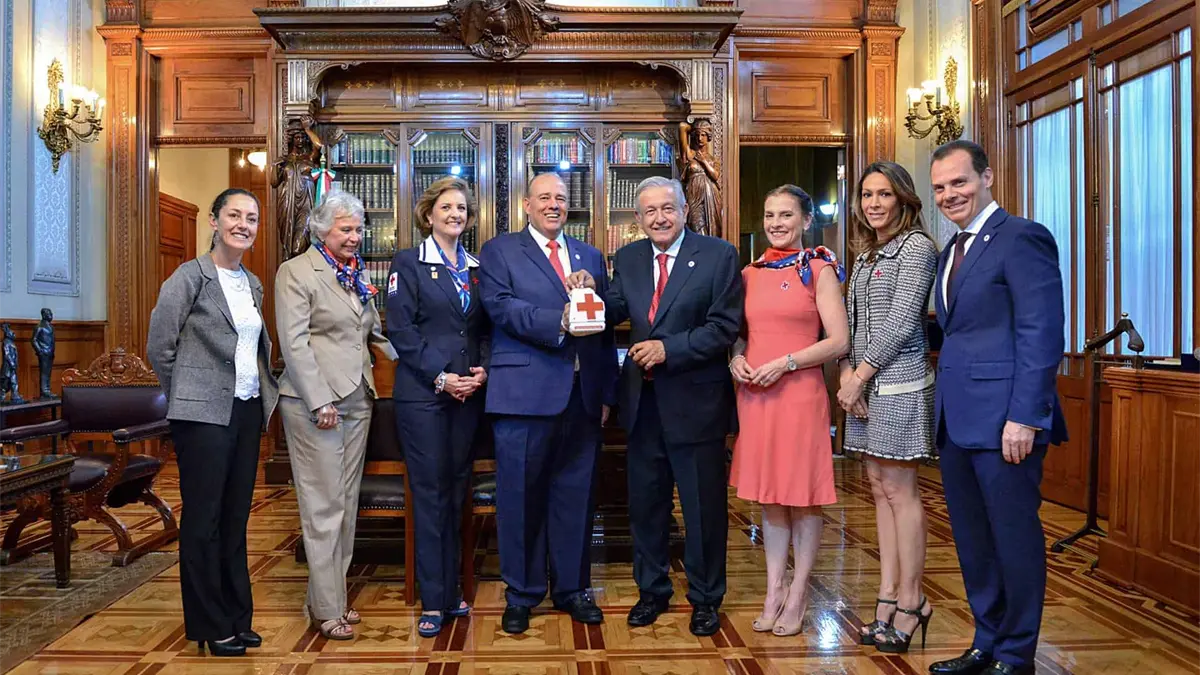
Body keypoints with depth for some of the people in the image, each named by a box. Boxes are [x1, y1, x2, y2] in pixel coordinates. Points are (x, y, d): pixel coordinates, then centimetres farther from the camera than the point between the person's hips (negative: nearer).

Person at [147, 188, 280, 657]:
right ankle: (209, 626, 14)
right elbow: (159, 347, -6)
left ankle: (237, 617, 22)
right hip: (204, 414, -6)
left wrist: (265, 393, 10)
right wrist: (188, 395, 1)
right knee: (203, 518, 2)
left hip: (248, 411, 6)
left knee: (236, 517, 12)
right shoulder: (190, 277, -6)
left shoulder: (253, 283, 13)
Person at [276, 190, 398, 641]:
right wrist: (321, 402, -16)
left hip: (357, 400, 7)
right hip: (315, 402, -7)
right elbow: (294, 342, -11)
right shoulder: (296, 271, -4)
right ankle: (327, 610, 9)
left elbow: (376, 330, 19)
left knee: (347, 502, 11)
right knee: (324, 506, -2)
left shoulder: (358, 273, 15)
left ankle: (331, 595, 23)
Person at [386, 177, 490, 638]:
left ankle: (451, 590, 21)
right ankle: (433, 601, 9)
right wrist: (440, 376, -15)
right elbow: (400, 328, -9)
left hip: (469, 394, 5)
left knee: (456, 492, 10)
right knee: (430, 494, 0)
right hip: (422, 394, -4)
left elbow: (485, 328, 13)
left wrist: (483, 368, -5)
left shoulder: (476, 268, 14)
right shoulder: (409, 263, 0)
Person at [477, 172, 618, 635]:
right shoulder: (498, 252, 6)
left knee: (575, 496, 10)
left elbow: (605, 326, 13)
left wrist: (608, 392, 8)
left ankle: (571, 588, 25)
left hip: (583, 396, 4)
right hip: (525, 394, -3)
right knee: (521, 497, 4)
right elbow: (501, 306, -11)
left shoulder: (591, 257, 17)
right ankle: (522, 595, 19)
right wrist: (558, 323, -23)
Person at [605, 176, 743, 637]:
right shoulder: (628, 258, 9)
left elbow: (724, 326, -13)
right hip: (643, 400, 5)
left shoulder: (719, 255, -6)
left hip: (694, 400, -4)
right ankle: (652, 590, 34)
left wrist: (669, 349, -21)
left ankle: (705, 598, 27)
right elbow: (615, 313, 4)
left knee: (703, 505, 8)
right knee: (645, 501, 16)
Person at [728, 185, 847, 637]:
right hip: (754, 395, 5)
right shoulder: (750, 274, 11)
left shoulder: (819, 270, -2)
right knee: (768, 496, 11)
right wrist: (736, 358, -1)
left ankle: (798, 597, 17)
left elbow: (838, 341, -8)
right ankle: (773, 592, 21)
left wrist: (785, 362, -17)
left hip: (799, 393, -5)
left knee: (803, 498, 5)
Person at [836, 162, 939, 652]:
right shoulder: (866, 254, 17)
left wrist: (860, 375, -13)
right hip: (866, 386, 8)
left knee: (898, 490, -3)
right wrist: (847, 371, 0)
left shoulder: (916, 247, -6)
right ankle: (887, 597, 15)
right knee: (880, 489, 9)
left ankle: (911, 601, 8)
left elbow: (901, 323, -14)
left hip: (899, 382, -8)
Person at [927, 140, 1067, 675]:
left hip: (1003, 420, -8)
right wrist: (943, 410, 13)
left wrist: (1024, 416, -19)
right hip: (957, 420, 9)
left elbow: (1042, 334, -15)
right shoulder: (951, 252, 18)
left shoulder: (1022, 238, -8)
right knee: (972, 540, 15)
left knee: (1014, 536, 3)